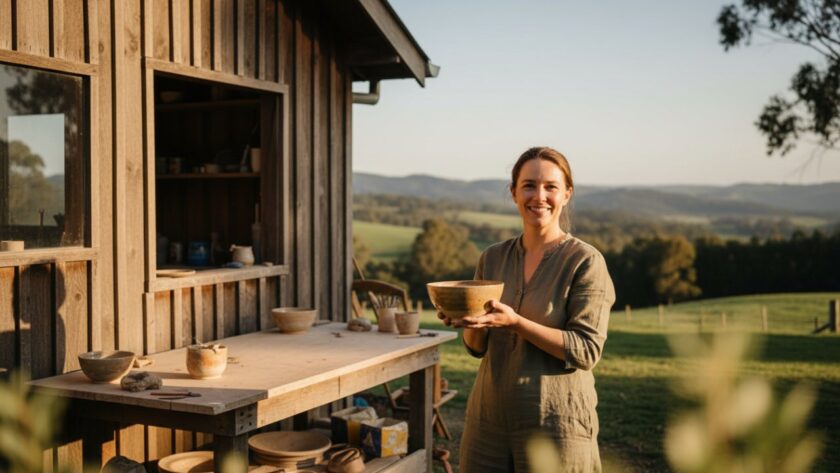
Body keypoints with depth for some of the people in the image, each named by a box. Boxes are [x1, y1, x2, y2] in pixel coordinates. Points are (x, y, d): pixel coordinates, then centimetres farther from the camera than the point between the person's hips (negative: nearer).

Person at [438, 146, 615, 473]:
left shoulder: (585, 261, -8)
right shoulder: (492, 258, 6)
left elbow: (587, 350, -15)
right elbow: (477, 348, 10)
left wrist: (515, 322, -24)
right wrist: (467, 321, -12)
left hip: (555, 423, -4)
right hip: (489, 419, 5)